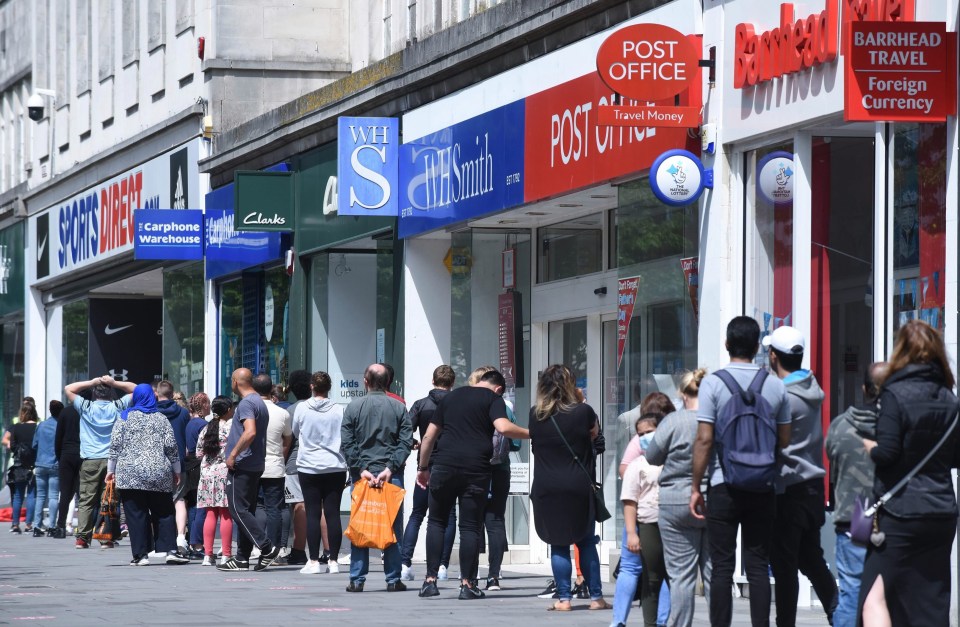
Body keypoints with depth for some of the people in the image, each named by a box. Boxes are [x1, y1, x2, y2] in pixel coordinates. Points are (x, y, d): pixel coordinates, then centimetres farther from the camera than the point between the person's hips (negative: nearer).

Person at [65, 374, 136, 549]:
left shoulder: (86, 407, 0)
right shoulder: (117, 407, 1)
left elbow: (68, 389, 11)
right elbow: (134, 389, 13)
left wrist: (91, 382, 5)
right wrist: (114, 383, 4)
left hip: (90, 461, 0)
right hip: (112, 460, 0)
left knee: (86, 500, 1)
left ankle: (82, 537, -6)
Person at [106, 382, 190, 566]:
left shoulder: (124, 418, 4)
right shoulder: (161, 418, 8)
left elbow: (115, 445, 0)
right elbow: (171, 446, 6)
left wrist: (111, 470, 7)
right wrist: (176, 471, 15)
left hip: (130, 475, -1)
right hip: (159, 474, 1)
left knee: (136, 515, 0)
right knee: (164, 514, 6)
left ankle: (141, 555, -3)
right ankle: (170, 550, -4)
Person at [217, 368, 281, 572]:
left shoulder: (246, 404, -14)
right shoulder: (260, 403, 18)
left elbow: (250, 432, -28)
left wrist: (233, 455, -21)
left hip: (242, 465, -10)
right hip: (256, 465, 10)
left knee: (238, 510, -9)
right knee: (245, 511, 10)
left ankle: (267, 547, -15)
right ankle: (242, 558, 11)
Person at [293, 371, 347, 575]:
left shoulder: (302, 408, -4)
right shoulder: (338, 411, -3)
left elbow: (295, 432, 11)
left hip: (309, 467, -1)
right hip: (335, 467, 1)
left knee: (312, 513, 1)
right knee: (333, 513, 3)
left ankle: (314, 561, -2)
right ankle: (333, 560, 3)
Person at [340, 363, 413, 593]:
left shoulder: (354, 407, 1)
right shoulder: (399, 408, 2)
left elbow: (346, 444, -4)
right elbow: (406, 442, -5)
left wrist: (361, 469, -6)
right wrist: (390, 468, -9)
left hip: (362, 473, 0)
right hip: (392, 476, 0)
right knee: (393, 527, 4)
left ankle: (357, 579, 2)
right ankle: (393, 579, 3)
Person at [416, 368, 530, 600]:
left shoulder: (450, 397, 19)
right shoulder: (493, 398, 6)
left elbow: (429, 436, 18)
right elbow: (503, 427, -14)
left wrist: (422, 467, 25)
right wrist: (531, 434, -2)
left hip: (444, 467, 3)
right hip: (476, 469, -3)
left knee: (436, 521, 12)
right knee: (470, 527, 4)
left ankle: (430, 579, 4)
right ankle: (467, 584, 2)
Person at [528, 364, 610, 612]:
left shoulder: (535, 415, -3)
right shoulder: (583, 412, -8)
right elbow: (595, 432, 12)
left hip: (546, 489, 1)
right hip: (579, 488, -1)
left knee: (558, 544, 6)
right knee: (586, 543, 10)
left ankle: (563, 598, 3)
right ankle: (596, 597, 11)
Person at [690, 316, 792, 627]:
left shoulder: (713, 383, -5)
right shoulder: (775, 385, 4)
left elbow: (704, 439, -8)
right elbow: (784, 440, 7)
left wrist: (695, 487, -2)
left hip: (724, 486, -3)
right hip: (763, 488, 3)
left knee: (722, 566, 1)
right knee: (758, 566, 5)